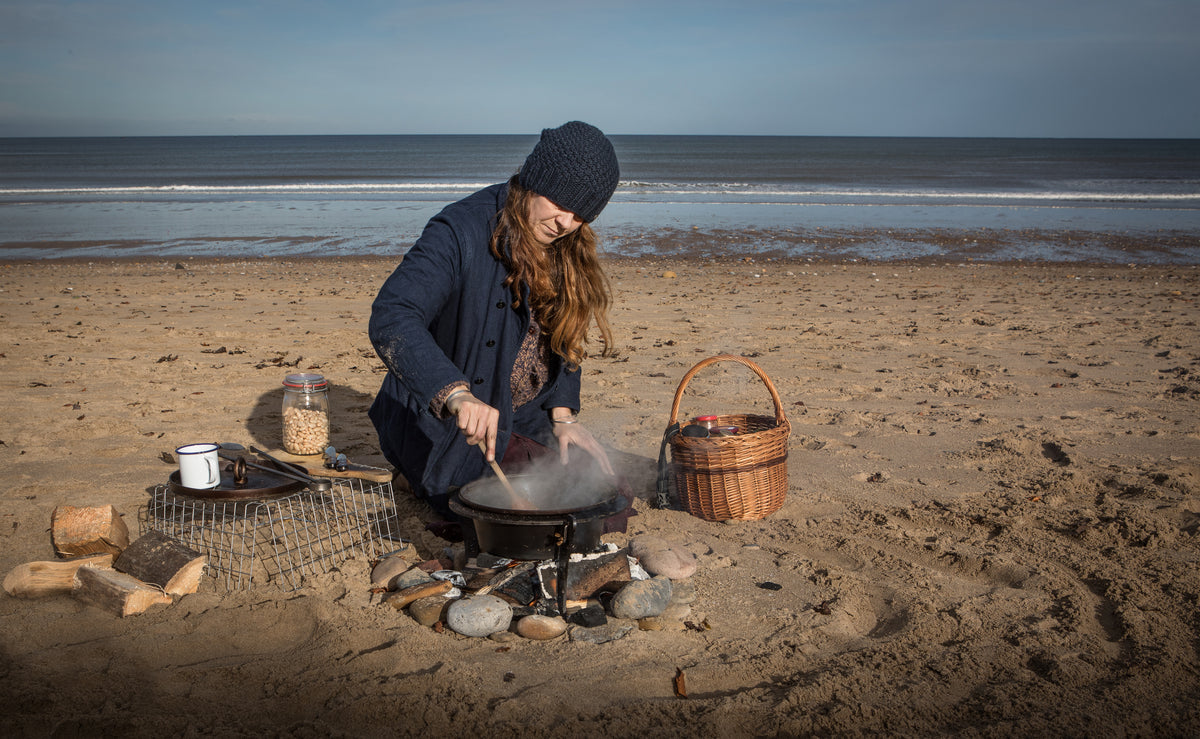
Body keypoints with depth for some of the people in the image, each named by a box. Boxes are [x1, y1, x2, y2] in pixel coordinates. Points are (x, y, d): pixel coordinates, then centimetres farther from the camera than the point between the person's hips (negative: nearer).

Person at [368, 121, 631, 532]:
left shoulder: (568, 250, 1)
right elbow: (391, 318, -36)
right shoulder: (460, 232, -23)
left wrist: (563, 414, -3)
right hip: (447, 426, -7)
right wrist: (457, 394, -49)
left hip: (527, 420, 7)